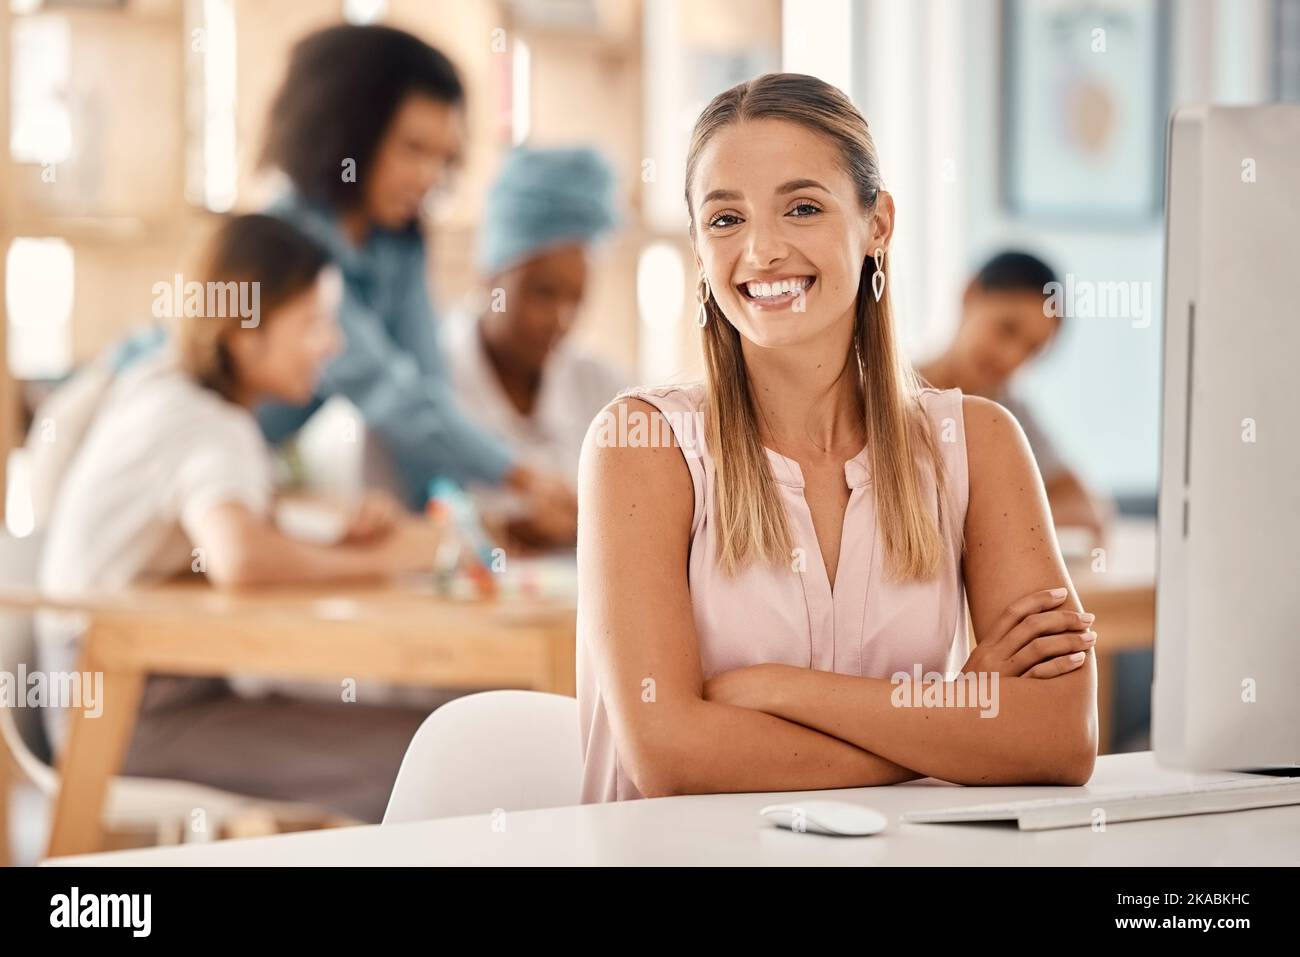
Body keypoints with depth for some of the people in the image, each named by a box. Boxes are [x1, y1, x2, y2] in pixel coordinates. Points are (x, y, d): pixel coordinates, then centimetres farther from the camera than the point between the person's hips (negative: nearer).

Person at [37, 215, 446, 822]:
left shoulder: (162, 386, 12)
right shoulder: (209, 427, -16)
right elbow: (239, 560, -37)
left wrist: (342, 542, -6)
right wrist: (380, 559, -22)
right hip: (134, 714, -10)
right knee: (420, 757, -21)